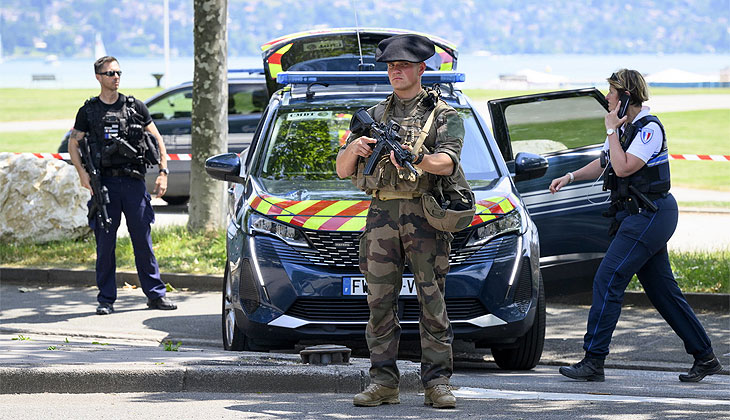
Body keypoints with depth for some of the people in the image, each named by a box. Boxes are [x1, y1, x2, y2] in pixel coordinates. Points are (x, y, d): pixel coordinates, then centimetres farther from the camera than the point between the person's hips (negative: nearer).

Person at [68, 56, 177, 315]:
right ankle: (106, 300, 6)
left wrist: (163, 172, 1)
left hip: (133, 181, 0)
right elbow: (73, 143, 11)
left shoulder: (135, 107, 9)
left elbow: (157, 139, 11)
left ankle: (155, 294, 8)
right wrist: (82, 172, -4)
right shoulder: (88, 111, 8)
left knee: (143, 240, 1)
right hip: (104, 182, 0)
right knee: (105, 243, 0)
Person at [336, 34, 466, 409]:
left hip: (425, 214, -4)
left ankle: (437, 383, -5)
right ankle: (383, 382, 4)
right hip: (381, 213, 4)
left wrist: (417, 158, -32)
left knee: (432, 301, -6)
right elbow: (342, 170, 17)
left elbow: (447, 162, -12)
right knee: (380, 302, 1)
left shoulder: (442, 115, 7)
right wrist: (354, 149, -5)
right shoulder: (375, 115, 19)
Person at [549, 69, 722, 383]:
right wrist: (571, 177, 12)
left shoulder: (649, 128, -14)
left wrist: (612, 131, -12)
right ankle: (705, 357, 16)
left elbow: (623, 168, -23)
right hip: (640, 215, 10)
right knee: (662, 289, 11)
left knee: (607, 281, -12)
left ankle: (593, 360, -12)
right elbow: (604, 163, 26)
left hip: (649, 214, -10)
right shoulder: (626, 128, 14)